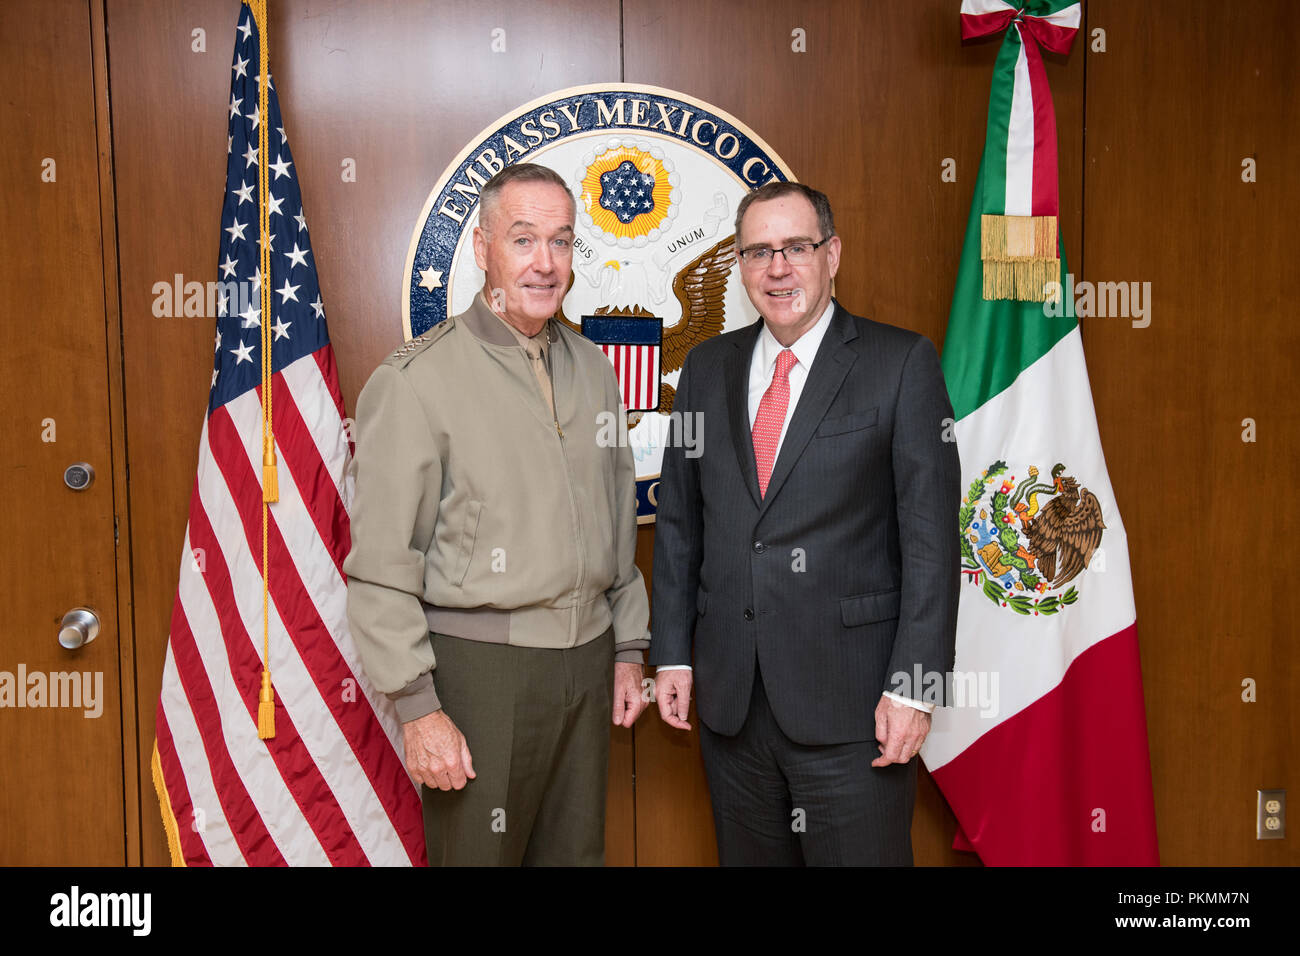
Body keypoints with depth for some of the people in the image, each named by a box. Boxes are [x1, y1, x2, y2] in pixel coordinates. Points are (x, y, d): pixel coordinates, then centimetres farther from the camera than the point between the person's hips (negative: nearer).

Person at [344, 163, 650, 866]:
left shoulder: (592, 368, 9)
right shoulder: (416, 380, -10)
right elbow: (381, 567, -11)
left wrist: (628, 649, 15)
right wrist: (418, 707, -13)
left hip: (587, 663, 6)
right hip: (478, 670, -5)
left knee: (577, 852, 16)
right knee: (478, 854, 7)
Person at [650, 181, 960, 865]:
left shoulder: (901, 363, -4)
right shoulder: (707, 367, 9)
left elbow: (931, 534, -8)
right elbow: (678, 519, 11)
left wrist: (911, 686, -12)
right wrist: (672, 653, 7)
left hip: (850, 705, -4)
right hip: (729, 699, 4)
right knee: (746, 856, 16)